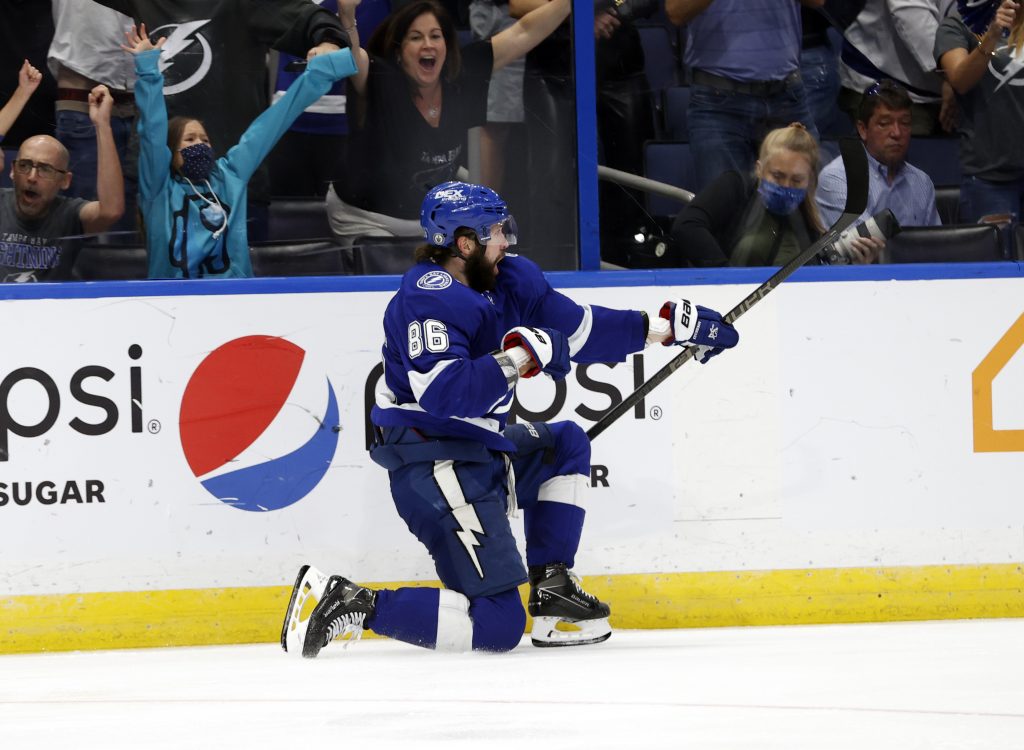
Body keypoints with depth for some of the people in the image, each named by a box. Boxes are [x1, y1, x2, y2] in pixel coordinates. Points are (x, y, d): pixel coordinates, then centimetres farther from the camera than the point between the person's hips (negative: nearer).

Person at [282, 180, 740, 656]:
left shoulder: (510, 280, 9)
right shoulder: (429, 301, -20)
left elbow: (579, 329, 16)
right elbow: (445, 394, -31)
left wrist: (665, 326, 14)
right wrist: (519, 356, -28)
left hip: (478, 450, 10)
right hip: (436, 468, -10)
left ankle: (551, 589, 19)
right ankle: (352, 605, -14)